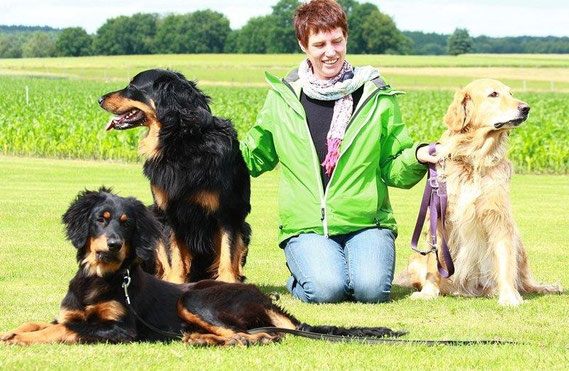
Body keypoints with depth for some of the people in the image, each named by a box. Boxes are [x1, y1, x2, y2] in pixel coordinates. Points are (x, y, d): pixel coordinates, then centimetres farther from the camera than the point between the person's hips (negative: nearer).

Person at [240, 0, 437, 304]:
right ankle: (300, 277, 10)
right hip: (305, 226, 0)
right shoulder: (283, 97, 7)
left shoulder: (377, 97, 6)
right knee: (326, 289, -28)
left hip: (366, 222, 0)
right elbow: (254, 156, 20)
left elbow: (393, 169, 9)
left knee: (371, 289, -26)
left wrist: (417, 156, -13)